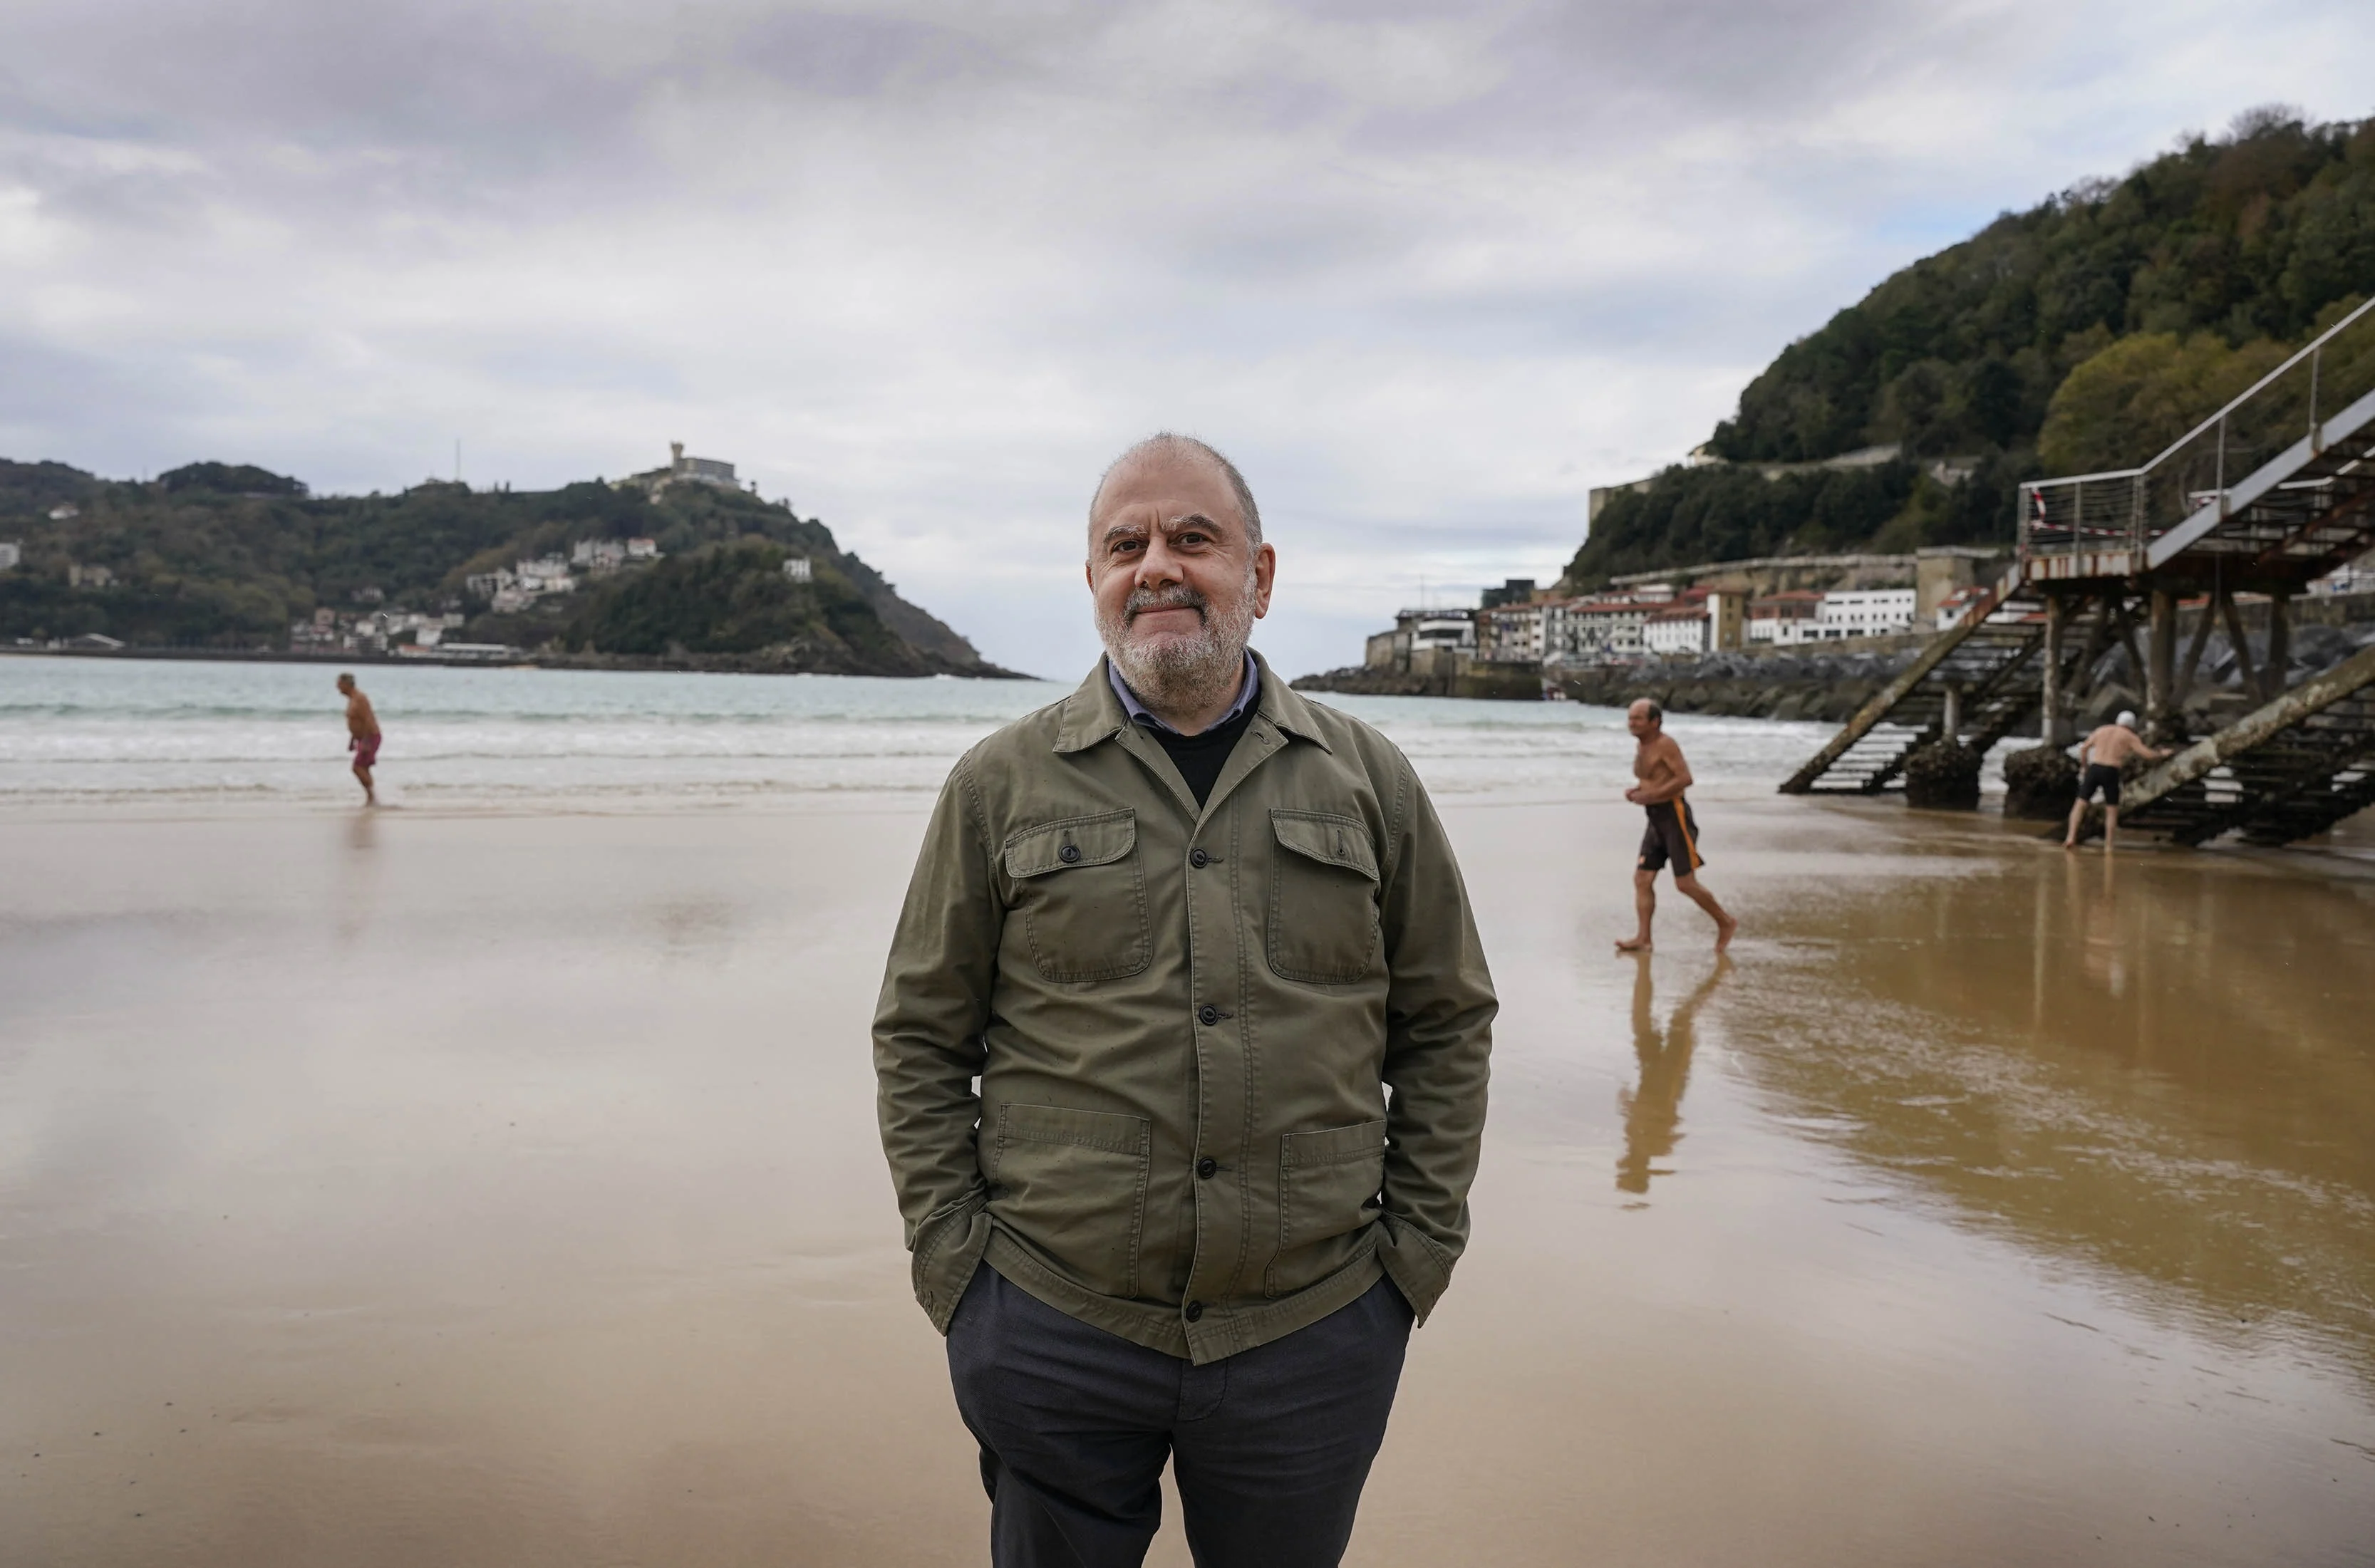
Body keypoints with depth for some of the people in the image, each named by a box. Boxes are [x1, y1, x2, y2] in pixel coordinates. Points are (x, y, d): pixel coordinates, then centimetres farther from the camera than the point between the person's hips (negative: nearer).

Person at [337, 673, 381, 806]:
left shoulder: (359, 699, -20)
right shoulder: (352, 699, 12)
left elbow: (368, 721, -26)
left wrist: (365, 743, -28)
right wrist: (352, 741, 21)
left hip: (370, 738, -10)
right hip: (363, 739, 10)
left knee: (358, 768, -13)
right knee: (363, 770, 11)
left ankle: (372, 796, -8)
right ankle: (371, 799, 14)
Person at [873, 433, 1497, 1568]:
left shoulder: (1369, 781, 3)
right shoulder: (1002, 783, 1)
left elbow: (1447, 1025, 8)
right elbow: (921, 1039, 4)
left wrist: (1419, 1243, 3)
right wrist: (954, 1260, -2)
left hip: (1314, 1333, 1)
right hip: (1053, 1328, 0)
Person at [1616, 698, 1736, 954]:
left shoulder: (1665, 744, -12)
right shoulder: (1641, 747, 14)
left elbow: (1685, 778, -20)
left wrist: (1649, 795, -21)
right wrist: (1636, 790, 7)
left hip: (1675, 816, -9)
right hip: (1656, 820, 9)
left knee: (1685, 884, -6)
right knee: (1642, 880, 0)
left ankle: (1725, 923, 12)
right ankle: (1643, 938, -1)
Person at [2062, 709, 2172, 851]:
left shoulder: (2102, 730, 18)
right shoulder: (2130, 737, 9)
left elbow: (2084, 748, 15)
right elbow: (2148, 755, 4)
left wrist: (2085, 767, 24)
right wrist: (2162, 754, 24)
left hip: (2094, 769, 2)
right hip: (2111, 773, -2)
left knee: (2080, 803, 6)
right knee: (2112, 810, 9)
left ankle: (2071, 838, -8)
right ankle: (2109, 844, 8)